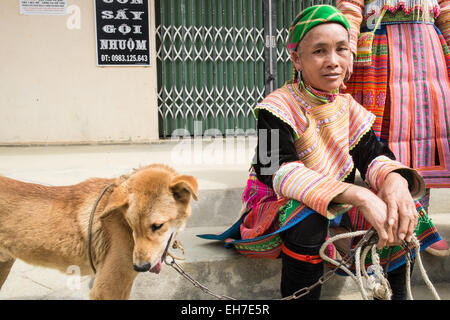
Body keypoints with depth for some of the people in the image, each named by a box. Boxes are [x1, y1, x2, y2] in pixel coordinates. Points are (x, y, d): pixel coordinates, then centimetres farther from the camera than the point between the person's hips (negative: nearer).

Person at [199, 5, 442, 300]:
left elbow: (373, 156, -2)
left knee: (405, 212, -13)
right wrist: (358, 195, -41)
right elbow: (280, 172, -30)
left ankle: (395, 293, 4)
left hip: (339, 203, 6)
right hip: (278, 204, -5)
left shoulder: (349, 107, 6)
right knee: (308, 218, -38)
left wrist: (395, 179, -30)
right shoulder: (279, 107, -15)